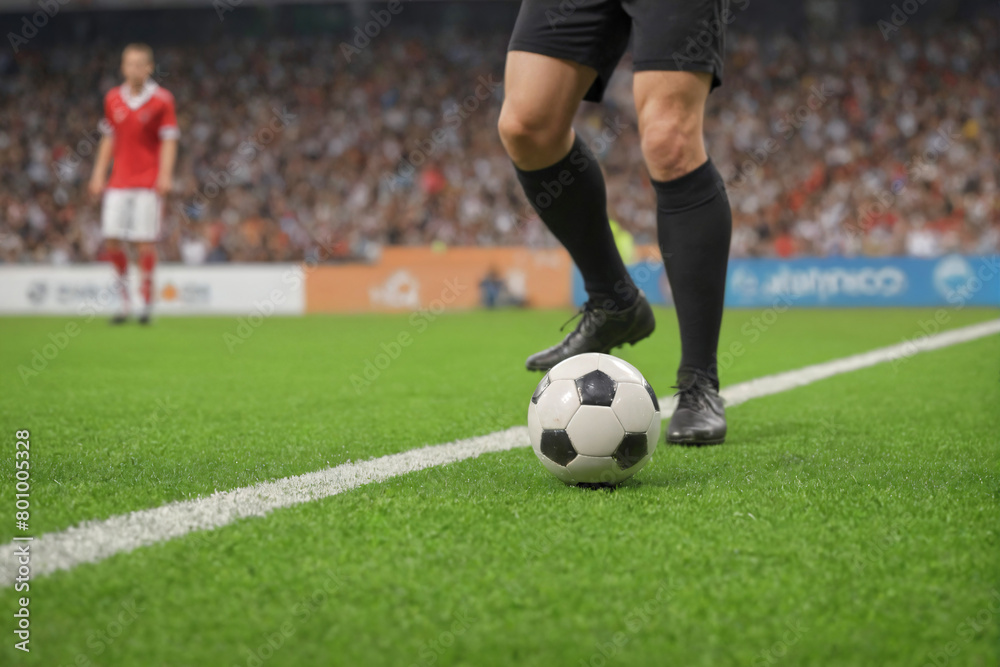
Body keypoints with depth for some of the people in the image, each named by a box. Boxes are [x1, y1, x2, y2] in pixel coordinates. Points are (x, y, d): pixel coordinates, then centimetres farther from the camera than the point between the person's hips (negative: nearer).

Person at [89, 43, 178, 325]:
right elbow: (108, 139, 16)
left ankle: (147, 301, 6)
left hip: (148, 182, -4)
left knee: (145, 241, -6)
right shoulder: (112, 98, 9)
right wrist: (99, 174, 11)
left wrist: (165, 175, -14)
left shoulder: (162, 99, -2)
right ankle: (124, 298, 14)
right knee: (111, 240, -2)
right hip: (119, 182, 4)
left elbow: (169, 140, -4)